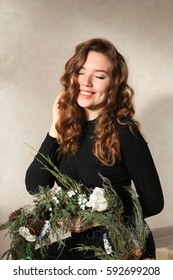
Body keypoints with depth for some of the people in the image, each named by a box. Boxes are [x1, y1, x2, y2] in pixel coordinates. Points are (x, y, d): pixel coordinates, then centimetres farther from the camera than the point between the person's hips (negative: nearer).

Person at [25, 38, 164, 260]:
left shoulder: (124, 132, -16)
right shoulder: (67, 127, -1)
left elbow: (153, 202, -10)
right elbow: (34, 187, -8)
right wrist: (56, 128, -13)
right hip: (79, 242, 5)